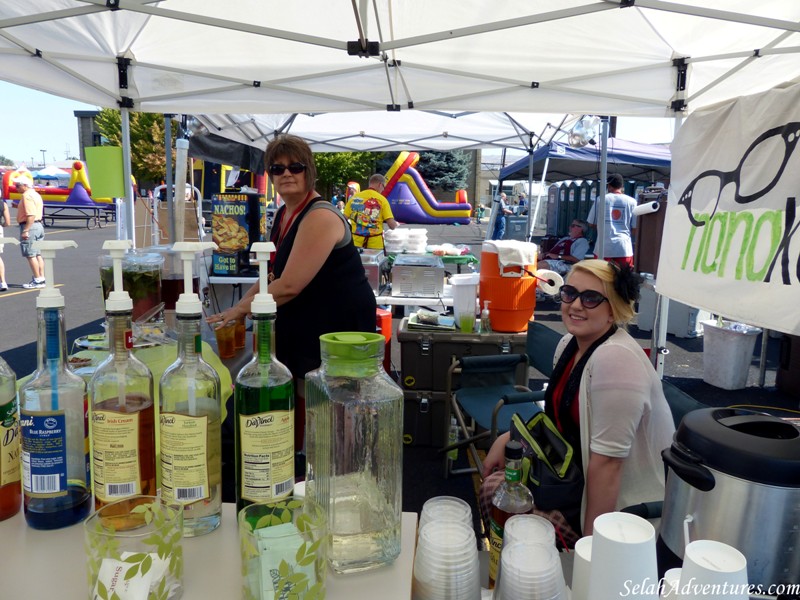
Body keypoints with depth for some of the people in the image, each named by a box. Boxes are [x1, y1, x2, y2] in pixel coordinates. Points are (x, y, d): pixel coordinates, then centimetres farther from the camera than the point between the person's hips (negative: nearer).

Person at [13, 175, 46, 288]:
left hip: (30, 226, -10)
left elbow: (31, 215, -23)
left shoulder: (27, 196, -15)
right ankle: (41, 278, 15)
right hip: (39, 225, 10)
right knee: (38, 254, 12)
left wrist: (25, 230, -24)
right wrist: (19, 207, 20)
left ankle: (37, 280, -2)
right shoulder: (36, 194, 15)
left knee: (30, 255, -4)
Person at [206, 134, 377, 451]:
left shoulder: (320, 217, -20)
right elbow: (274, 274, 19)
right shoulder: (283, 214, 10)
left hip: (338, 328, -9)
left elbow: (289, 286, -24)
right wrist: (239, 307, 6)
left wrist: (239, 309, -12)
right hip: (302, 329, 9)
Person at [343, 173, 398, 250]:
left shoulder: (354, 197, 4)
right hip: (375, 243, -3)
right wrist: (396, 224, 12)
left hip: (355, 241, 3)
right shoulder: (381, 199, -5)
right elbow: (392, 225, -10)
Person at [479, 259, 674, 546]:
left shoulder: (616, 360, -27)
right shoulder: (570, 343, 2)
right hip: (578, 473, 8)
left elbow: (607, 462, -27)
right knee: (493, 485, -1)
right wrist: (508, 438, 4)